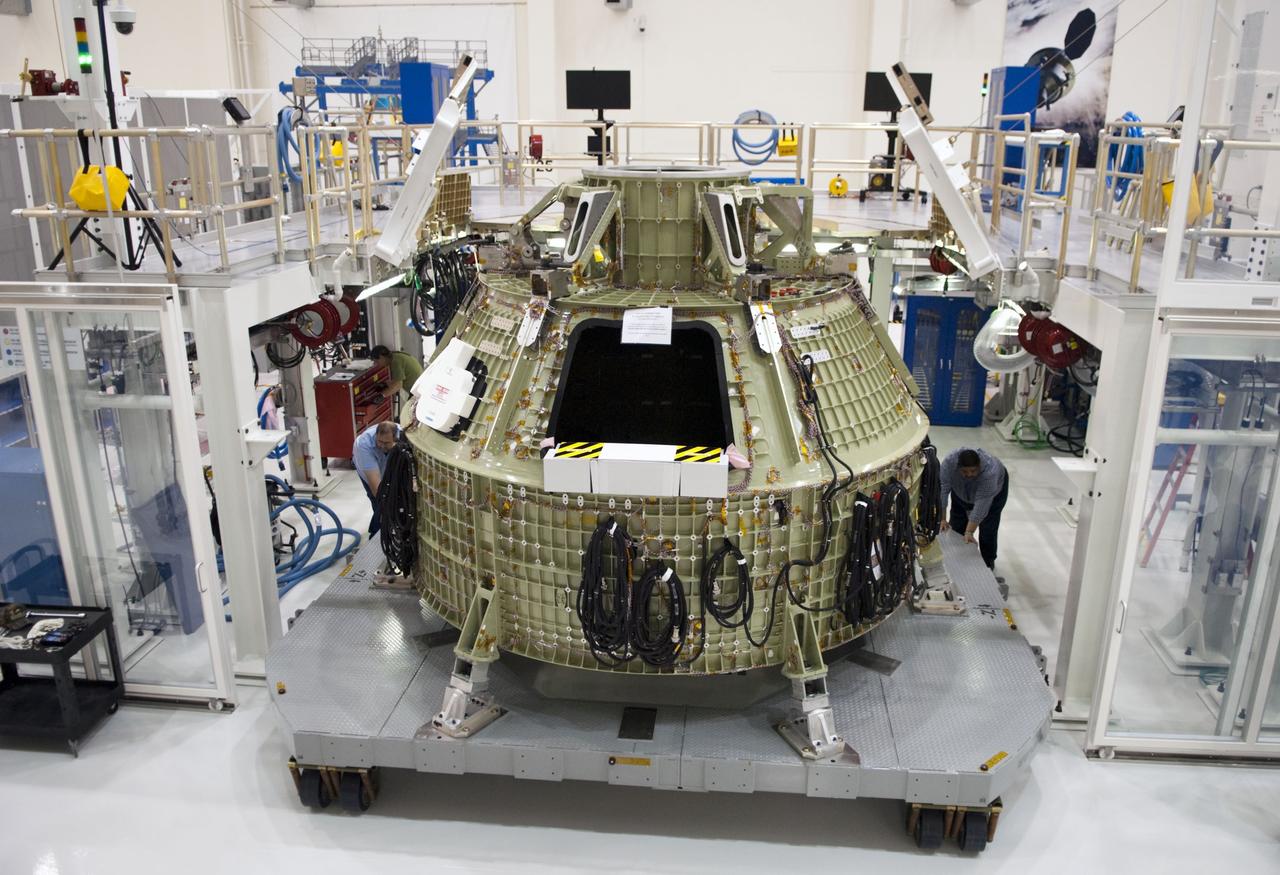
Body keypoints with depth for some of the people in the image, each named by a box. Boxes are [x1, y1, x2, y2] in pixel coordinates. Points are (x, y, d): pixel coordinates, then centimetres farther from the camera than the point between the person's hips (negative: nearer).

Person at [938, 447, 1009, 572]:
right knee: (957, 523, 4)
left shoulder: (990, 471, -40)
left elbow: (981, 505, -38)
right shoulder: (949, 462, -34)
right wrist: (942, 519, -30)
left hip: (995, 487, -3)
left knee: (988, 526, -5)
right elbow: (942, 490, -30)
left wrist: (969, 532, -38)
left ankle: (988, 561, 10)